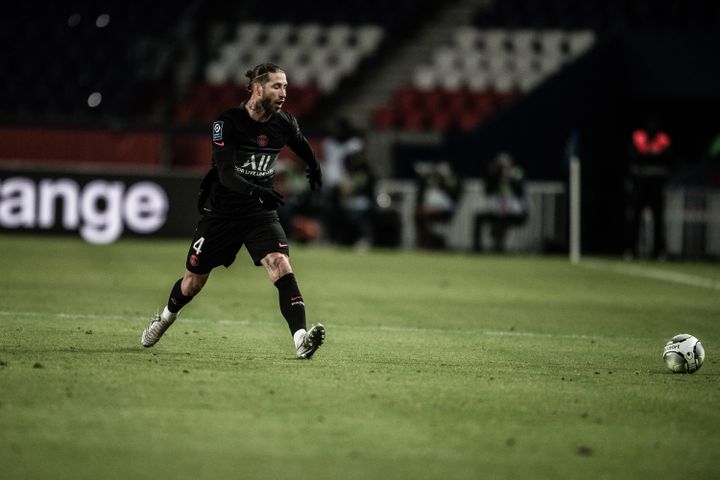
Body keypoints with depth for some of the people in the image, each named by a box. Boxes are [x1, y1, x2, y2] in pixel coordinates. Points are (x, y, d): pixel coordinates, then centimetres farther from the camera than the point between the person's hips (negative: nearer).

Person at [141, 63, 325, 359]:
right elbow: (225, 173, -29)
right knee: (193, 282, 12)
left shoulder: (284, 124, -5)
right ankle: (166, 317, 45)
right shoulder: (227, 122, -19)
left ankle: (301, 339, -35)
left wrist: (314, 169, 36)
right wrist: (255, 191, -44)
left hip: (260, 212, 2)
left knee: (280, 265, -25)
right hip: (221, 210, -2)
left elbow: (302, 146, 20)